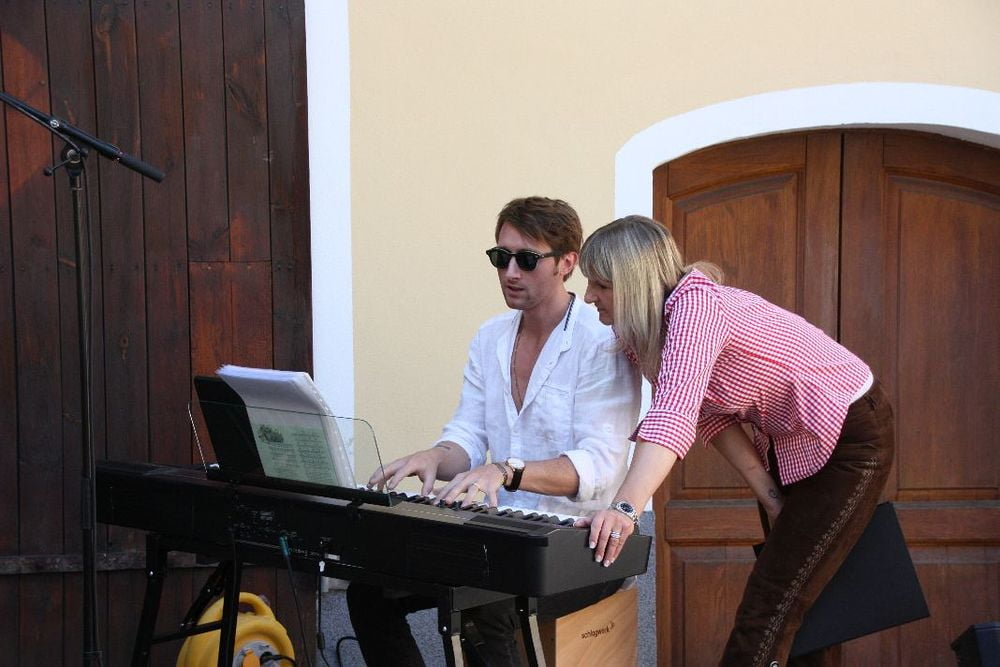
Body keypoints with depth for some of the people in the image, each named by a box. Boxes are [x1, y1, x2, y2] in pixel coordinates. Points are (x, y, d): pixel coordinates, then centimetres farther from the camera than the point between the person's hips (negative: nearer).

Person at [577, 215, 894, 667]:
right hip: (793, 442, 9)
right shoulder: (645, 332, -4)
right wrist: (767, 494, -6)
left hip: (850, 437, -9)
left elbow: (674, 412, -45)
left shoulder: (694, 302, -30)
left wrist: (624, 507, -55)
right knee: (788, 599, 17)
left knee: (770, 609, -12)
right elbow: (712, 414, 1)